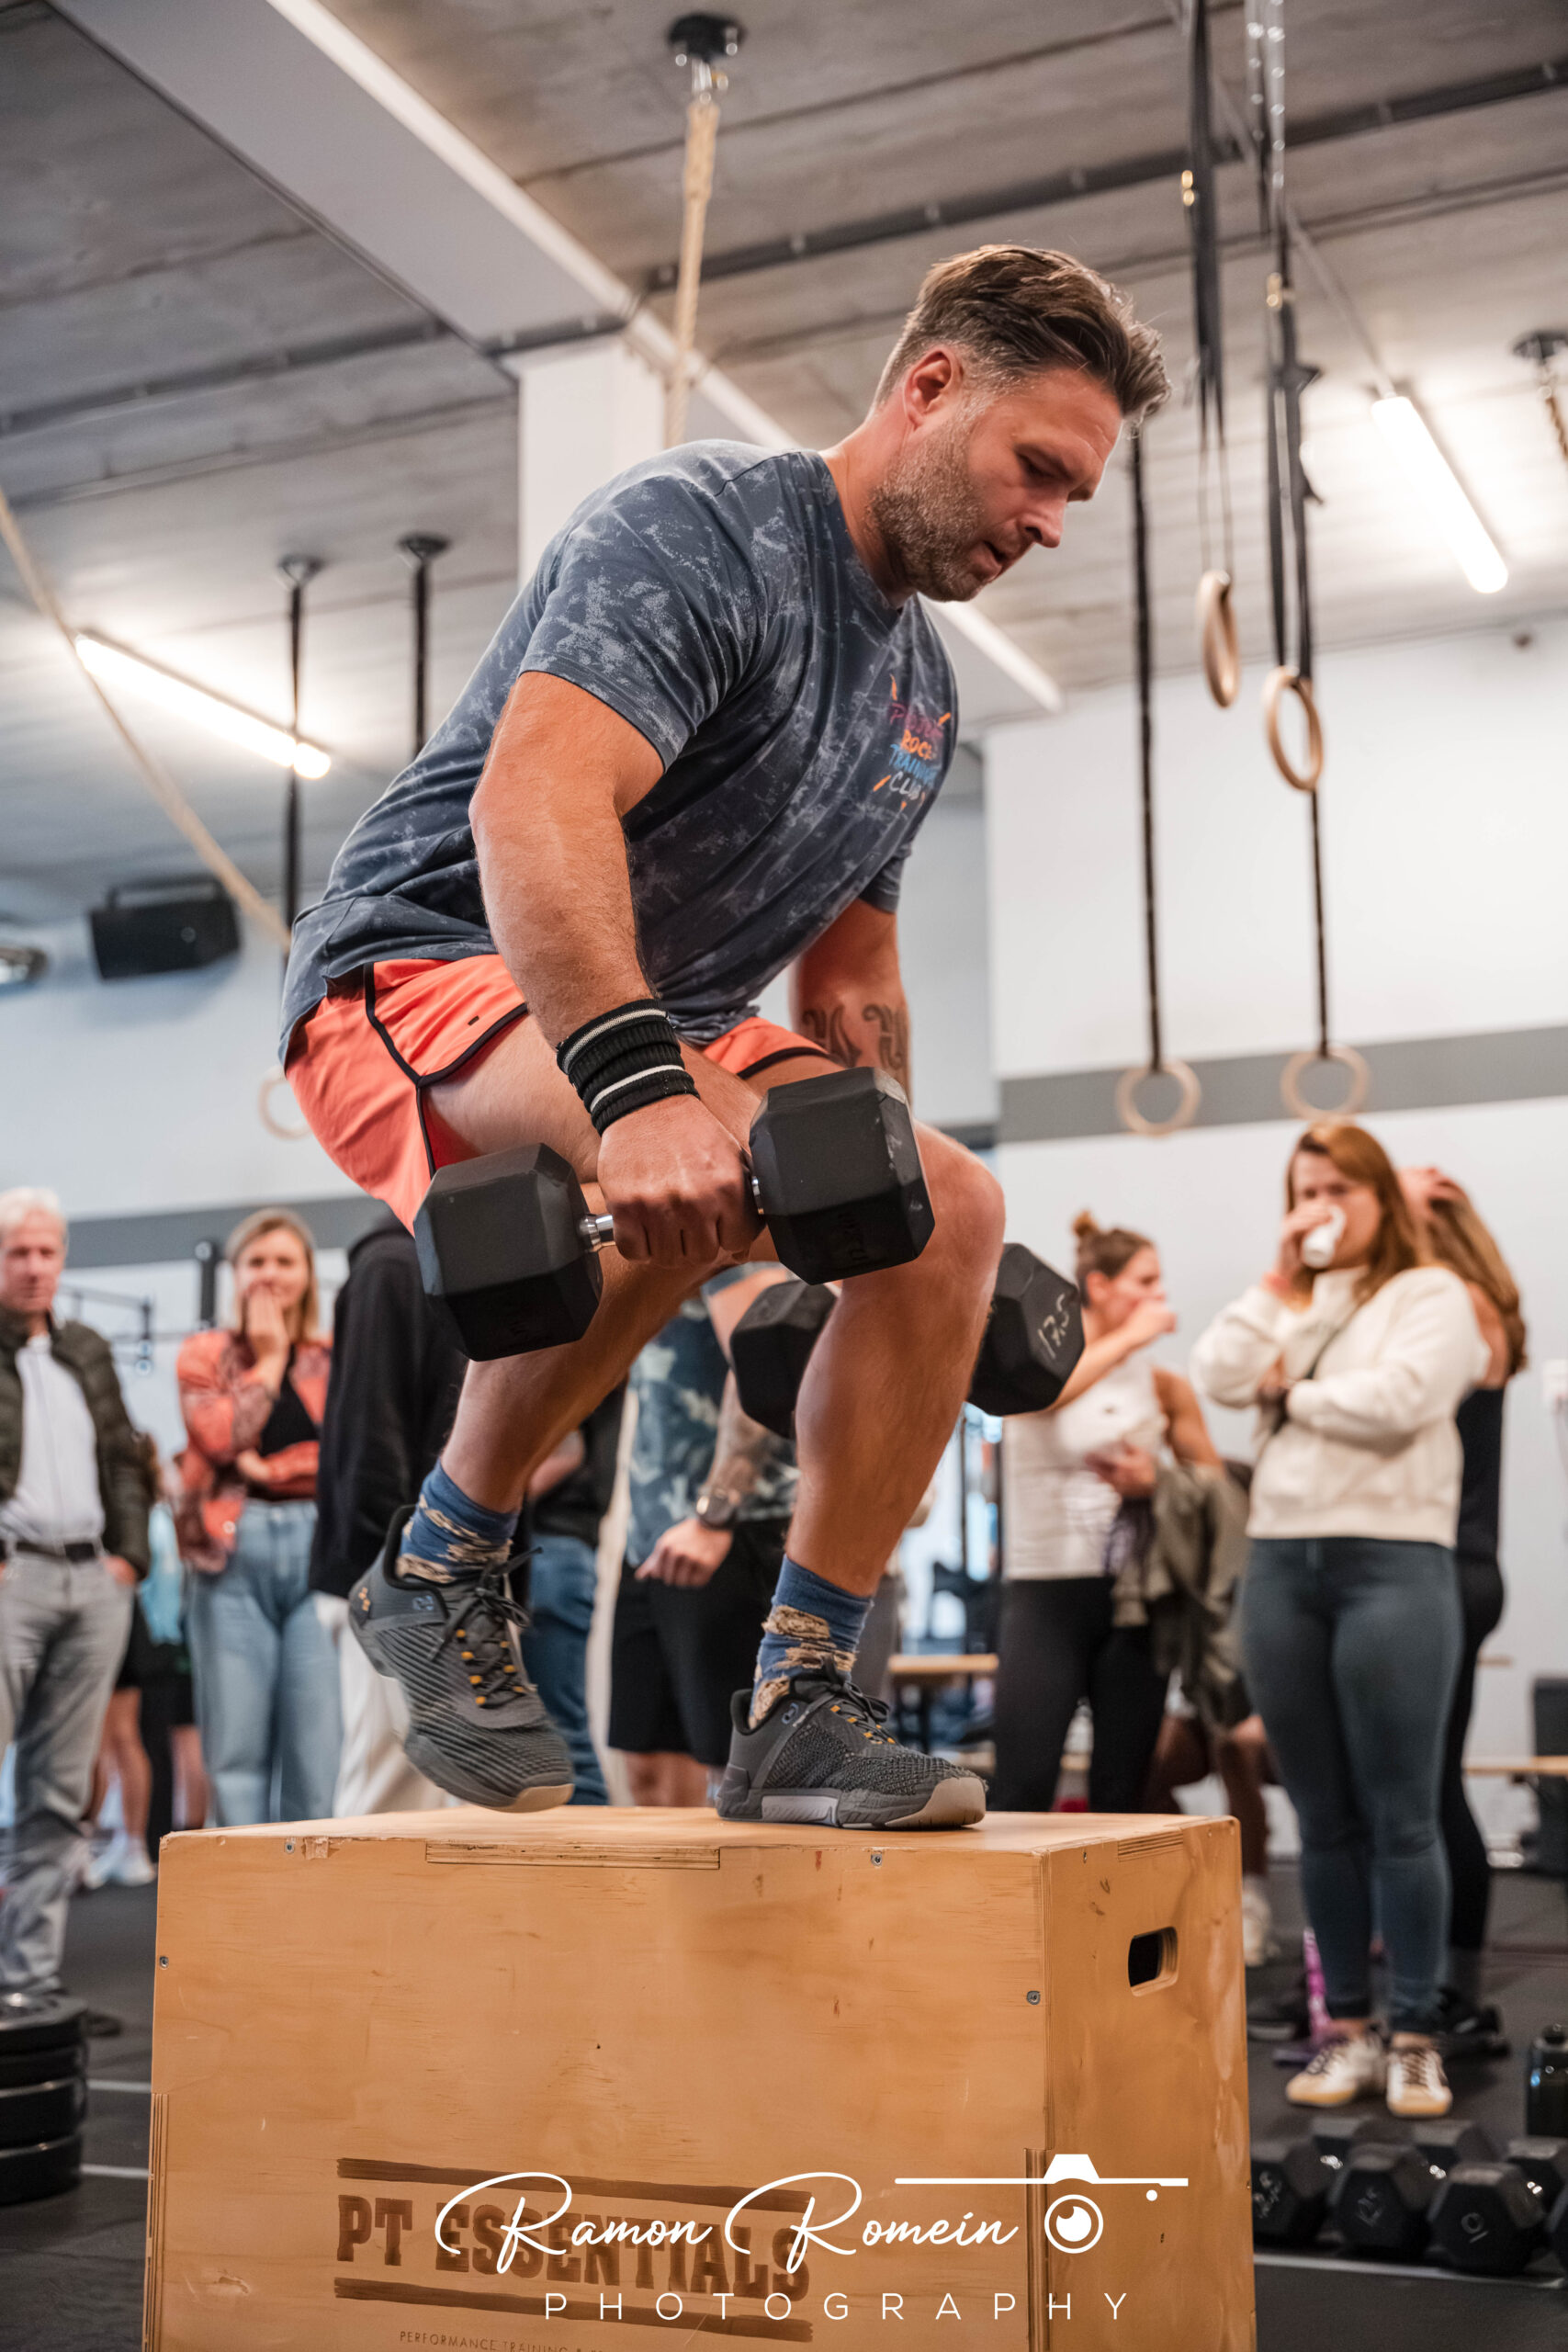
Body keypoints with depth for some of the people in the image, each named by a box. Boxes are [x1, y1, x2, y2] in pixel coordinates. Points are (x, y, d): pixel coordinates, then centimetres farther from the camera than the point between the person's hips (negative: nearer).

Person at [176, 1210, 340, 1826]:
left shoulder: (335, 1357, 14)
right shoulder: (206, 1353, 14)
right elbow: (219, 1434, -3)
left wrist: (269, 1467, -9)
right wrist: (268, 1360, 5)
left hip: (318, 1547, 0)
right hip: (233, 1552, 0)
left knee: (318, 1732, -4)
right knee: (235, 1736, -1)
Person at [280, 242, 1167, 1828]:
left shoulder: (921, 686, 13)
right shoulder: (701, 529, -15)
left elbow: (850, 982, 21)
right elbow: (536, 805, -33)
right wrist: (632, 1083, -46)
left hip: (661, 1026, 9)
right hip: (420, 977, -8)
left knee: (951, 1209, -10)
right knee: (694, 1163, -38)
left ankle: (796, 1713, -5)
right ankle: (440, 1569, -14)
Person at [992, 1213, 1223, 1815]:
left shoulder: (1164, 1386, 9)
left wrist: (1154, 1481, -9)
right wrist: (1128, 1339, -15)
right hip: (1046, 1592, -3)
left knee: (1121, 1796, 4)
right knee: (1021, 1793, -12)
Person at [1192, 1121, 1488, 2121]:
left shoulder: (1430, 1294, 2)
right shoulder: (1289, 1303, 18)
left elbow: (1394, 1401, -14)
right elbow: (1221, 1375, 1)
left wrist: (1291, 1390, -1)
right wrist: (1280, 1282, 0)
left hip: (1392, 1561, -5)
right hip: (1282, 1561, 5)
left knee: (1400, 1817, -3)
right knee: (1325, 1819, 9)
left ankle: (1416, 2037, 6)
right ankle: (1347, 2028, 17)